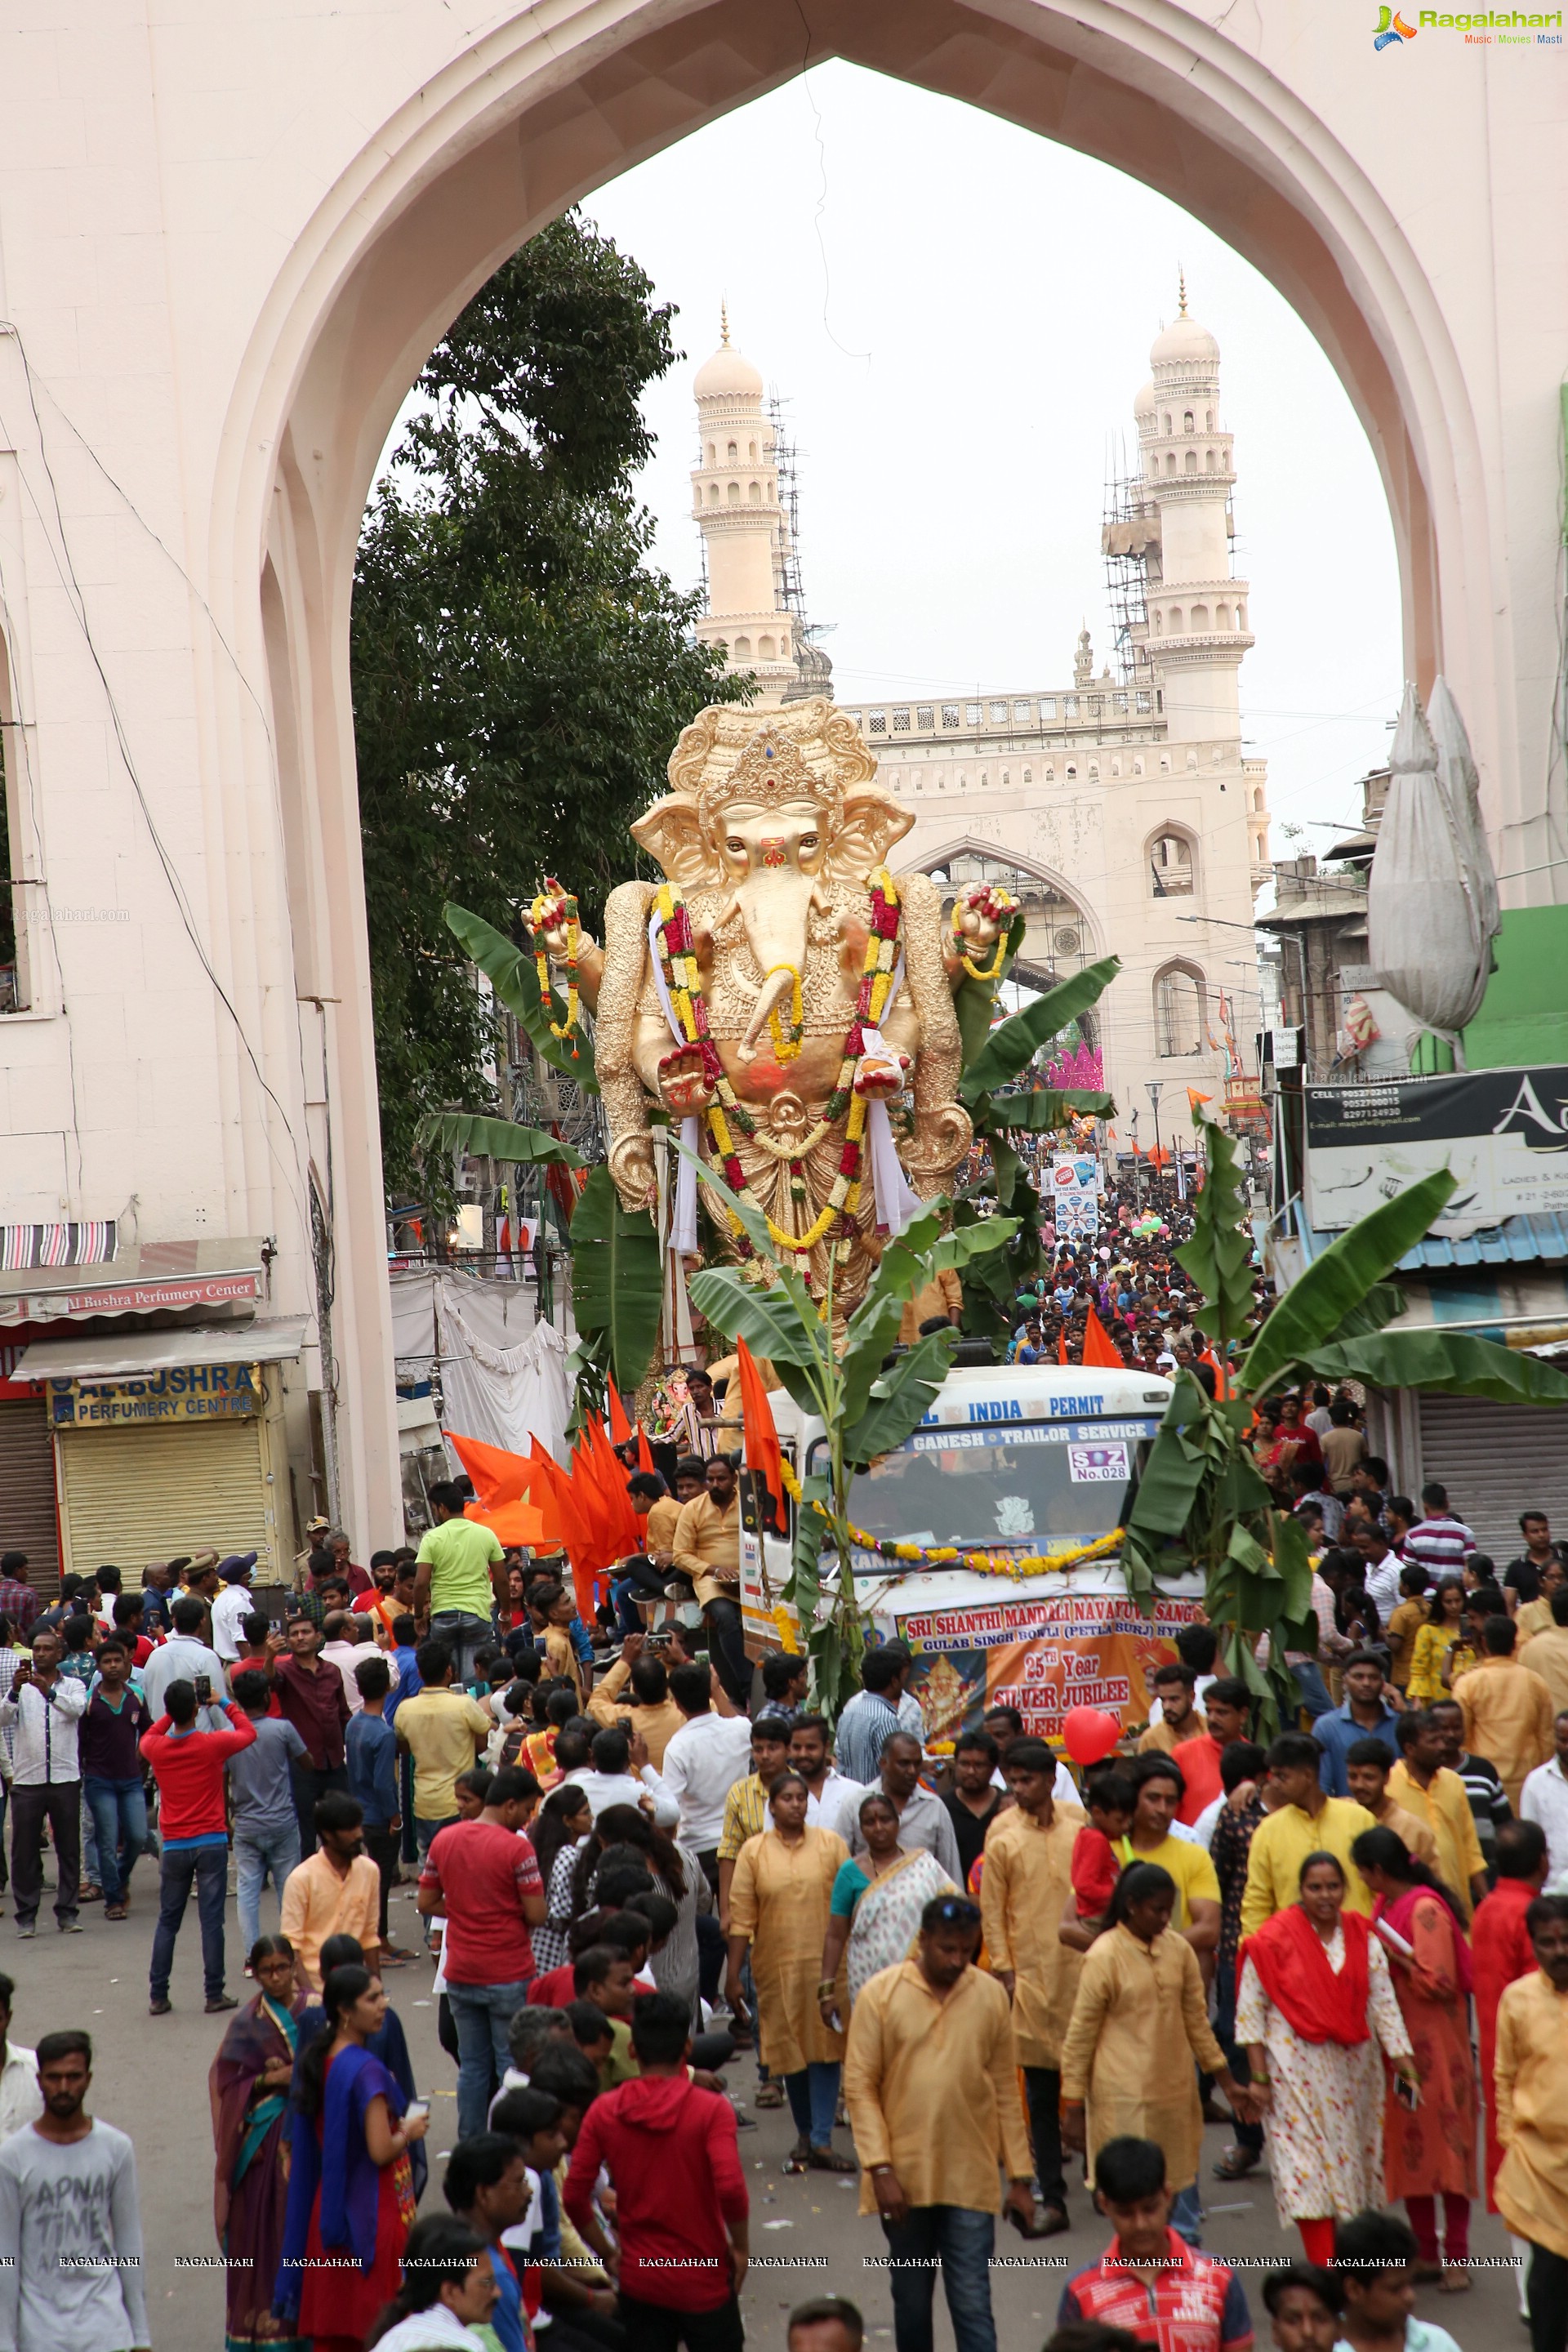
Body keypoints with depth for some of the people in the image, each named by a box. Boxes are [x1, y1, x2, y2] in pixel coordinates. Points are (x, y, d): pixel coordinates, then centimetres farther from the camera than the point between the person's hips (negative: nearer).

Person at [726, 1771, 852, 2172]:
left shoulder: (831, 1845, 3)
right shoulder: (754, 1851, 3)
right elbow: (741, 1917, 1)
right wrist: (732, 1976, -1)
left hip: (826, 1962, -1)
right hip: (775, 1964, 1)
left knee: (825, 2048, -7)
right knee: (790, 2049, 8)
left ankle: (820, 2140, -6)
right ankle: (805, 2135, 22)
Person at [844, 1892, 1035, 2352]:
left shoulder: (990, 1995, 1)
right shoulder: (881, 1995, -4)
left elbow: (1006, 2090, 7)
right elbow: (859, 2087, -4)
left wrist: (1019, 2176, 6)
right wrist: (880, 2169, -12)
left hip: (971, 2177, 0)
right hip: (904, 2177, 0)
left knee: (973, 2305, -3)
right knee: (911, 2299, 12)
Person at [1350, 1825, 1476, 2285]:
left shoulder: (1425, 1910, -16)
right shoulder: (1387, 1907, 10)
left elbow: (1437, 1982, -20)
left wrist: (1397, 1954, -13)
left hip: (1434, 2045, -9)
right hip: (1398, 2045, 9)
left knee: (1445, 2142, -3)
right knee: (1408, 2146, 10)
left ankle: (1457, 2256, 3)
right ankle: (1426, 2253, 17)